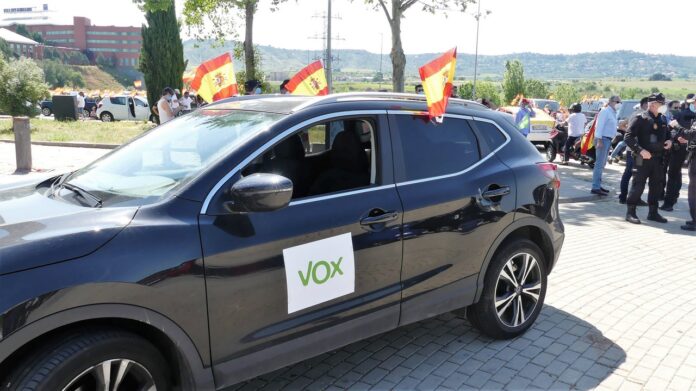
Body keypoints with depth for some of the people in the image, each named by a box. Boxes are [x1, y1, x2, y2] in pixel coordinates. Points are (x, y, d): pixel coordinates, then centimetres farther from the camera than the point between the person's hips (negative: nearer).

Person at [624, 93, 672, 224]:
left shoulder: (662, 119, 12)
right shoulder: (640, 118, -9)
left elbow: (667, 133, 26)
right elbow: (628, 137, -14)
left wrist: (669, 141, 3)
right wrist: (640, 150, -23)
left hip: (658, 158, 7)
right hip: (643, 158, -7)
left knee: (656, 185, 12)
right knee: (638, 185, -5)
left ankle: (653, 212, 24)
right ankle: (630, 212, 3)